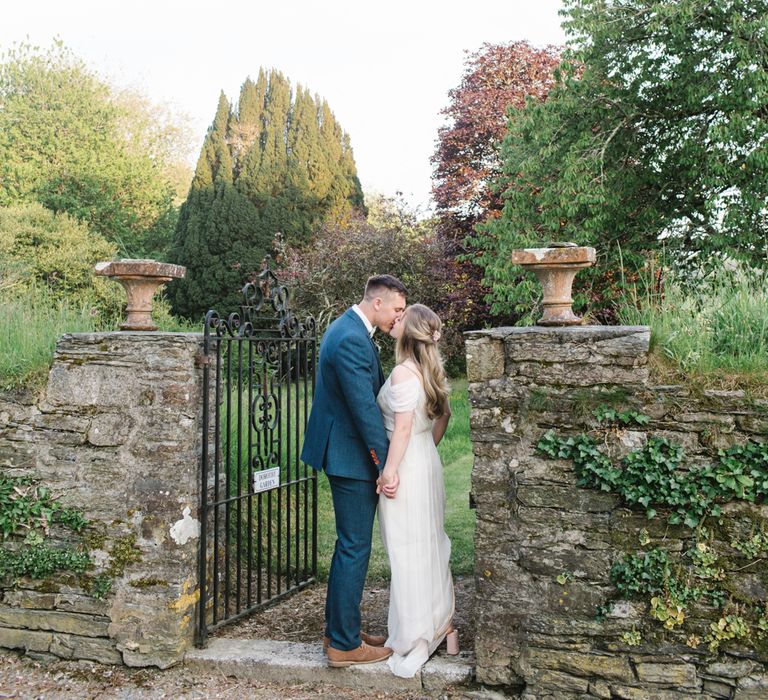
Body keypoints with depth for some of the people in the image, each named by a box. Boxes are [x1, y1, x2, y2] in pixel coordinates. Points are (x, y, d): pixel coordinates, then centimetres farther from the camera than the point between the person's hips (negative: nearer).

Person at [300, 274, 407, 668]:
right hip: (352, 458, -11)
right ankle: (344, 644, 11)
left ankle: (338, 629, 30)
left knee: (349, 545, 19)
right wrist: (387, 465, -19)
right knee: (354, 549, -1)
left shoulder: (346, 328, 12)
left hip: (344, 453, 11)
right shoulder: (352, 340, -21)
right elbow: (365, 408, -24)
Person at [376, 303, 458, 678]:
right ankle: (445, 628, 26)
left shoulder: (403, 372, -17)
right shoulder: (430, 370, 8)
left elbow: (403, 426, -21)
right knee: (431, 548, 17)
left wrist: (390, 471, -17)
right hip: (429, 463, 9)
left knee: (408, 553, 0)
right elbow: (444, 414, 17)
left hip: (407, 469, -9)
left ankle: (415, 641, 8)